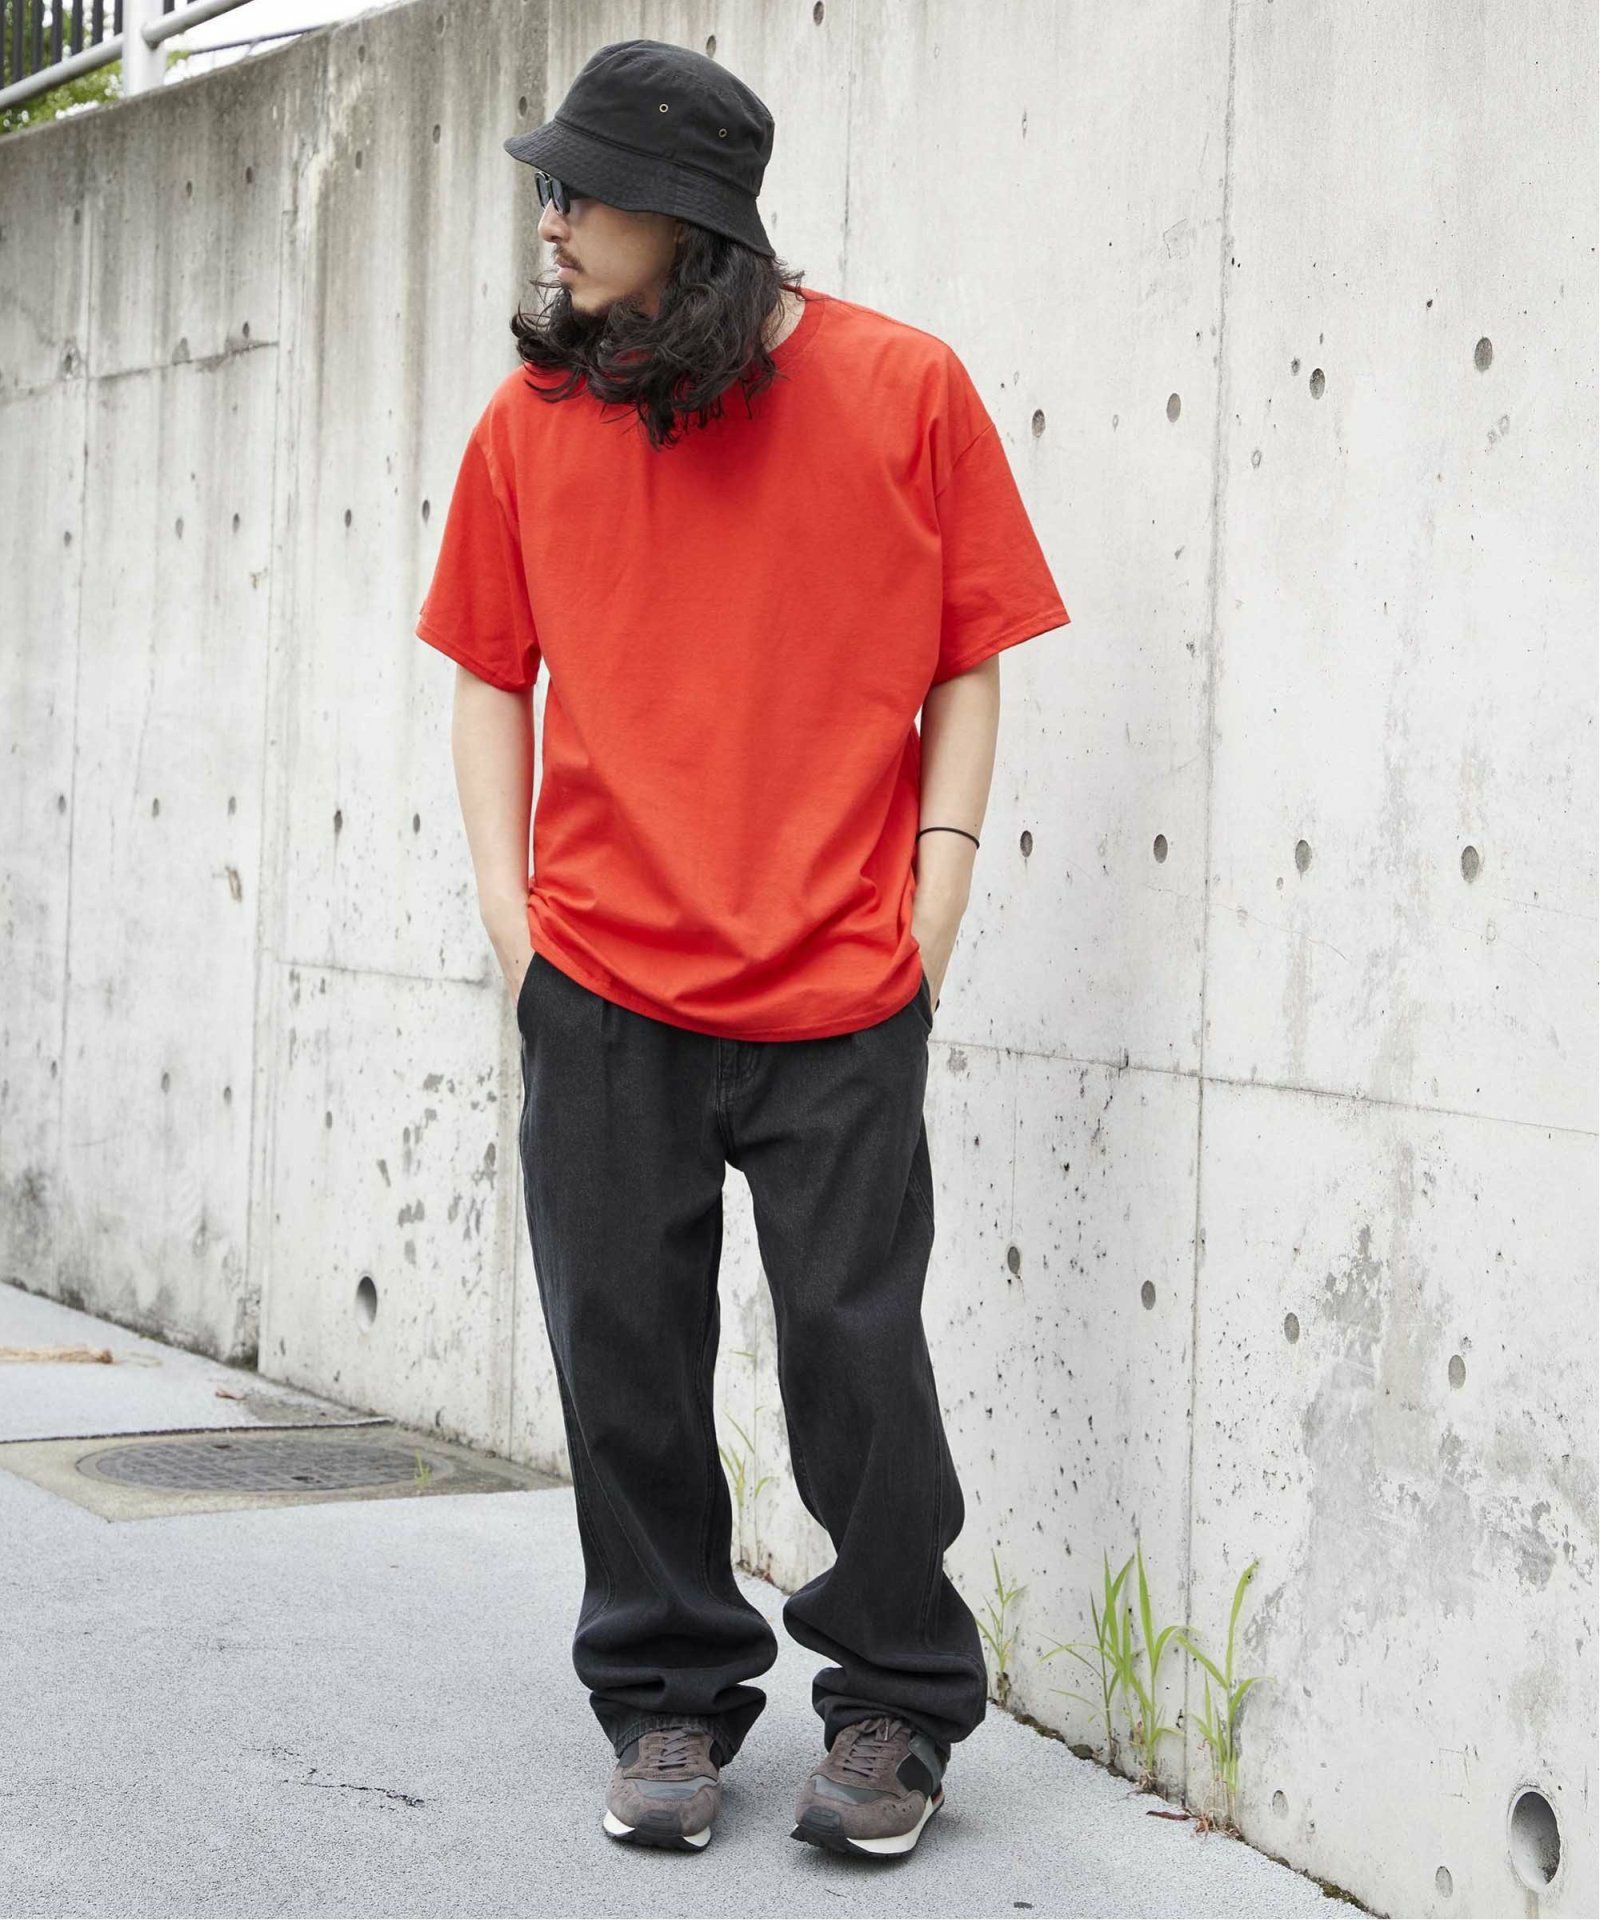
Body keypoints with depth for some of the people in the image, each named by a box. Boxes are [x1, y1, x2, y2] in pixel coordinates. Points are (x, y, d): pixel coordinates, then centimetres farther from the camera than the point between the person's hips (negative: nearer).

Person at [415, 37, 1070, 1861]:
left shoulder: (904, 387, -1)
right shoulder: (531, 419, 6)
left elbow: (968, 670, 3)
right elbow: (490, 680, 12)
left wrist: (932, 907, -5)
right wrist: (510, 916, 2)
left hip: (840, 981, -2)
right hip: (601, 976, 3)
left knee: (856, 1345, -1)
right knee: (626, 1350, 6)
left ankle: (894, 1706, 16)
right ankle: (669, 1696, 22)